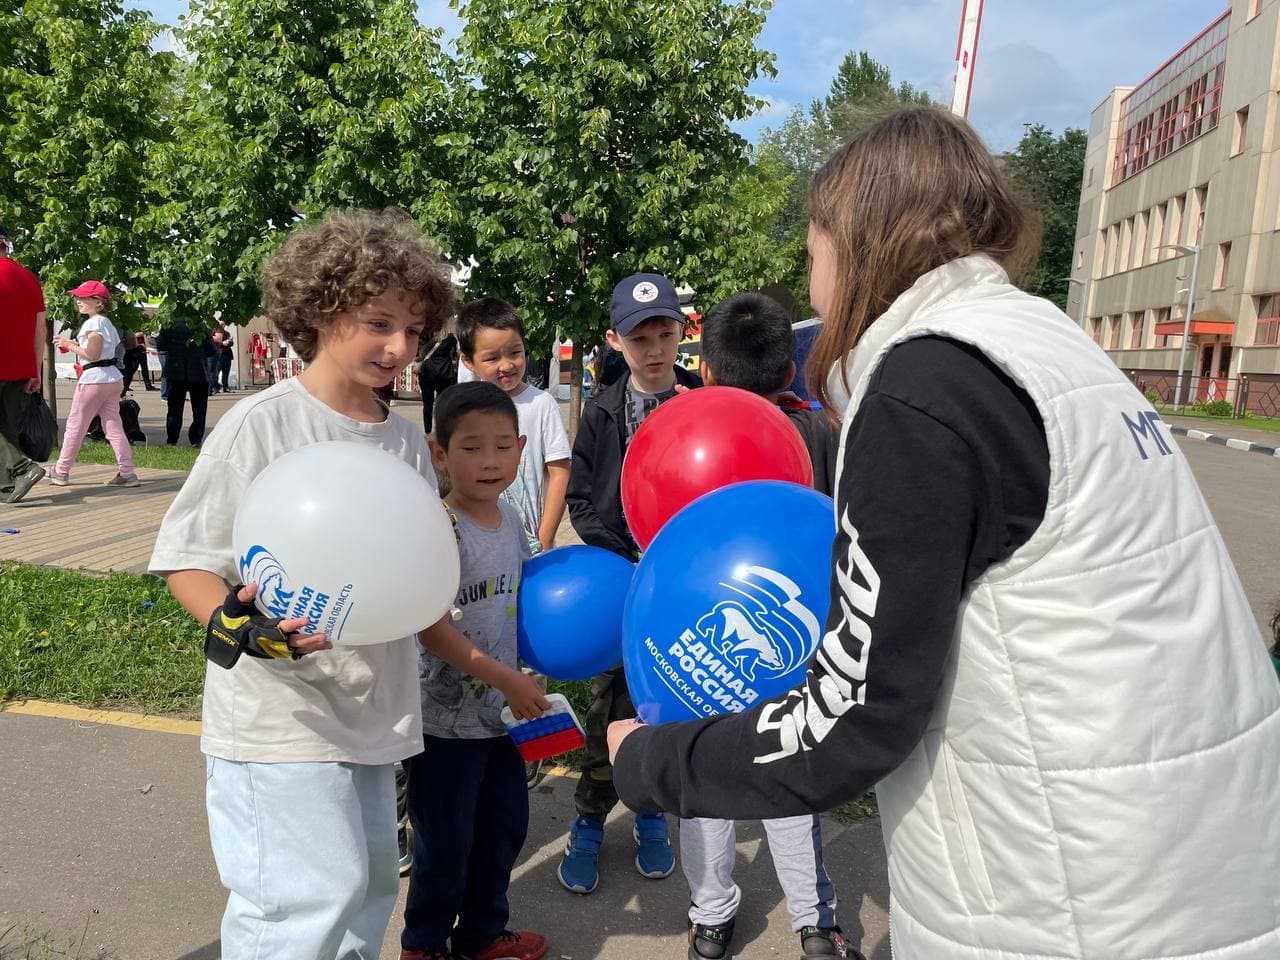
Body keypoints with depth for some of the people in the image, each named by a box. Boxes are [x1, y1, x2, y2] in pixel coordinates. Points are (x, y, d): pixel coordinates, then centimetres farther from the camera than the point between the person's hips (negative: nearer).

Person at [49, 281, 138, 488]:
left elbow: (92, 355, -20)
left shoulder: (93, 323, -14)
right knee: (114, 426, 5)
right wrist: (77, 345, 15)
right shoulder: (107, 322, 14)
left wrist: (69, 345, -10)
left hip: (94, 379, -9)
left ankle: (61, 471, 14)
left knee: (75, 425, 4)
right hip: (113, 378, 9)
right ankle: (127, 473, -1)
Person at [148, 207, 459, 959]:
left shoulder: (409, 444, 4)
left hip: (376, 713, 6)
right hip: (278, 712, -6)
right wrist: (233, 627, -27)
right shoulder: (261, 425, -13)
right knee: (314, 898, -7)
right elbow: (186, 557, -10)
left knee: (369, 889, 16)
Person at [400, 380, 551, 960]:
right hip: (446, 716, -7)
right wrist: (507, 679, -23)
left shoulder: (511, 521, 1)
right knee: (445, 842, 9)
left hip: (500, 711, 7)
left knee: (505, 825, 20)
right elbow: (432, 629, -24)